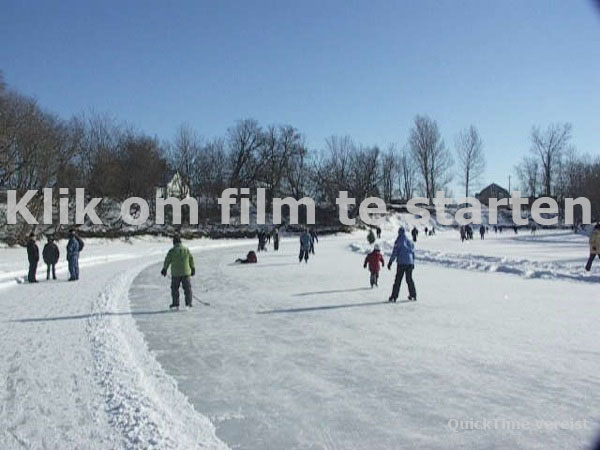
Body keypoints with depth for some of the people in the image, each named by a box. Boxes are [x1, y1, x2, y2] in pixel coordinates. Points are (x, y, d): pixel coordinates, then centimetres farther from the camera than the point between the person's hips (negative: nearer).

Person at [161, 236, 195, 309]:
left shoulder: (172, 251, -7)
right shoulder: (186, 250, 1)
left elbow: (167, 261, -3)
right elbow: (191, 260, 8)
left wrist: (164, 269, 11)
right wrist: (193, 269, 20)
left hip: (175, 273, -2)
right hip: (186, 272, 2)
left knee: (174, 288, 10)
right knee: (187, 288, 8)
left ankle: (175, 303, 11)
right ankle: (188, 303, 6)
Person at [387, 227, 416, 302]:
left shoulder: (399, 241, -6)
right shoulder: (410, 241, 10)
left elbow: (394, 252, -10)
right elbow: (413, 252, 17)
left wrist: (390, 262, -6)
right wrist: (413, 263, 26)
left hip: (401, 263, -5)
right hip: (409, 263, 5)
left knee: (398, 280, -4)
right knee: (409, 279, 17)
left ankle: (394, 297, -7)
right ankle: (413, 295, 20)